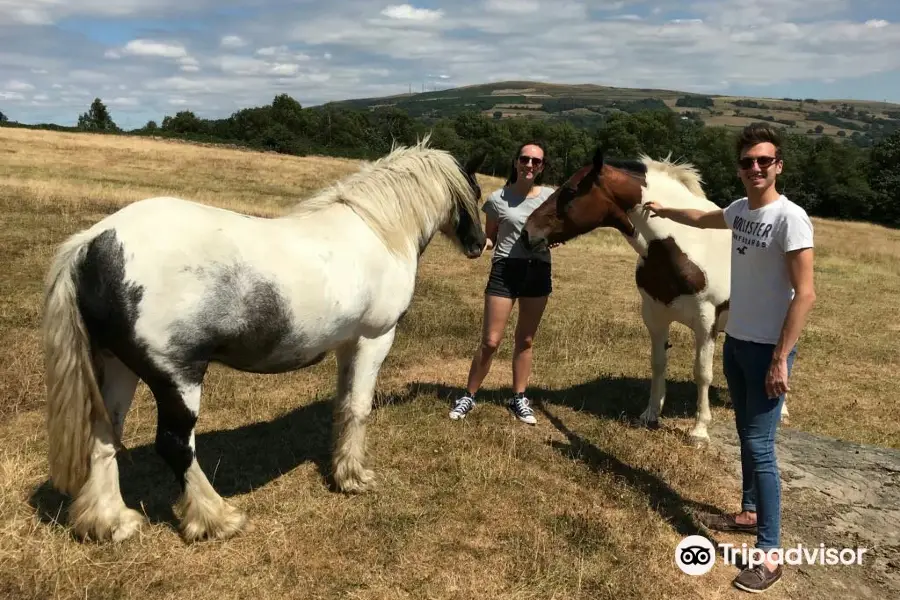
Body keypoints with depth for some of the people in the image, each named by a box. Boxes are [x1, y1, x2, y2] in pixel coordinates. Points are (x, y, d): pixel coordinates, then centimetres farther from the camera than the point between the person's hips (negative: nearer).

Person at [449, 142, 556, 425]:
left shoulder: (551, 196, 4)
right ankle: (469, 396, 14)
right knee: (490, 341, -3)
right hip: (505, 270, -3)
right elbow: (490, 237, 5)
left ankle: (519, 398, 26)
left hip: (538, 271, 3)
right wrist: (481, 243, -17)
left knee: (525, 340, 13)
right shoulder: (498, 199, -3)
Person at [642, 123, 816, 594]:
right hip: (735, 342, 8)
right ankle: (750, 513, 36)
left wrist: (780, 359, -22)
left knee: (759, 446, -7)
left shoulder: (789, 218, -18)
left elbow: (805, 294, -21)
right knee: (746, 436, 19)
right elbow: (704, 219, 29)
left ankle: (770, 554, 1)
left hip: (767, 349, -8)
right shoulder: (740, 210, 5)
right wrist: (662, 211, 44)